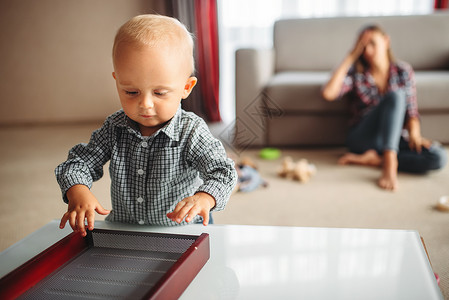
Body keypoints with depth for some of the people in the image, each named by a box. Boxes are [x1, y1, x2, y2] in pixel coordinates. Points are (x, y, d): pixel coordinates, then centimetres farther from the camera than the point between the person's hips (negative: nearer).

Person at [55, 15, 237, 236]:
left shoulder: (191, 133, -15)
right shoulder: (114, 128, -3)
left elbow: (223, 172, -21)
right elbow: (78, 163, 1)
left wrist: (203, 198, -44)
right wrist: (78, 193, -22)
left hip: (180, 234, -3)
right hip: (122, 231, 4)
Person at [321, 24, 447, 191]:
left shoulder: (403, 71, 6)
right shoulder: (356, 73, 2)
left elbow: (411, 112, 5)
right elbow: (328, 93, -17)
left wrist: (414, 134, -17)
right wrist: (350, 57, -9)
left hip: (394, 139, 3)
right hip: (362, 139, -3)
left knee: (439, 157, -26)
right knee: (395, 95, -29)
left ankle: (371, 159, -25)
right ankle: (389, 162, -41)